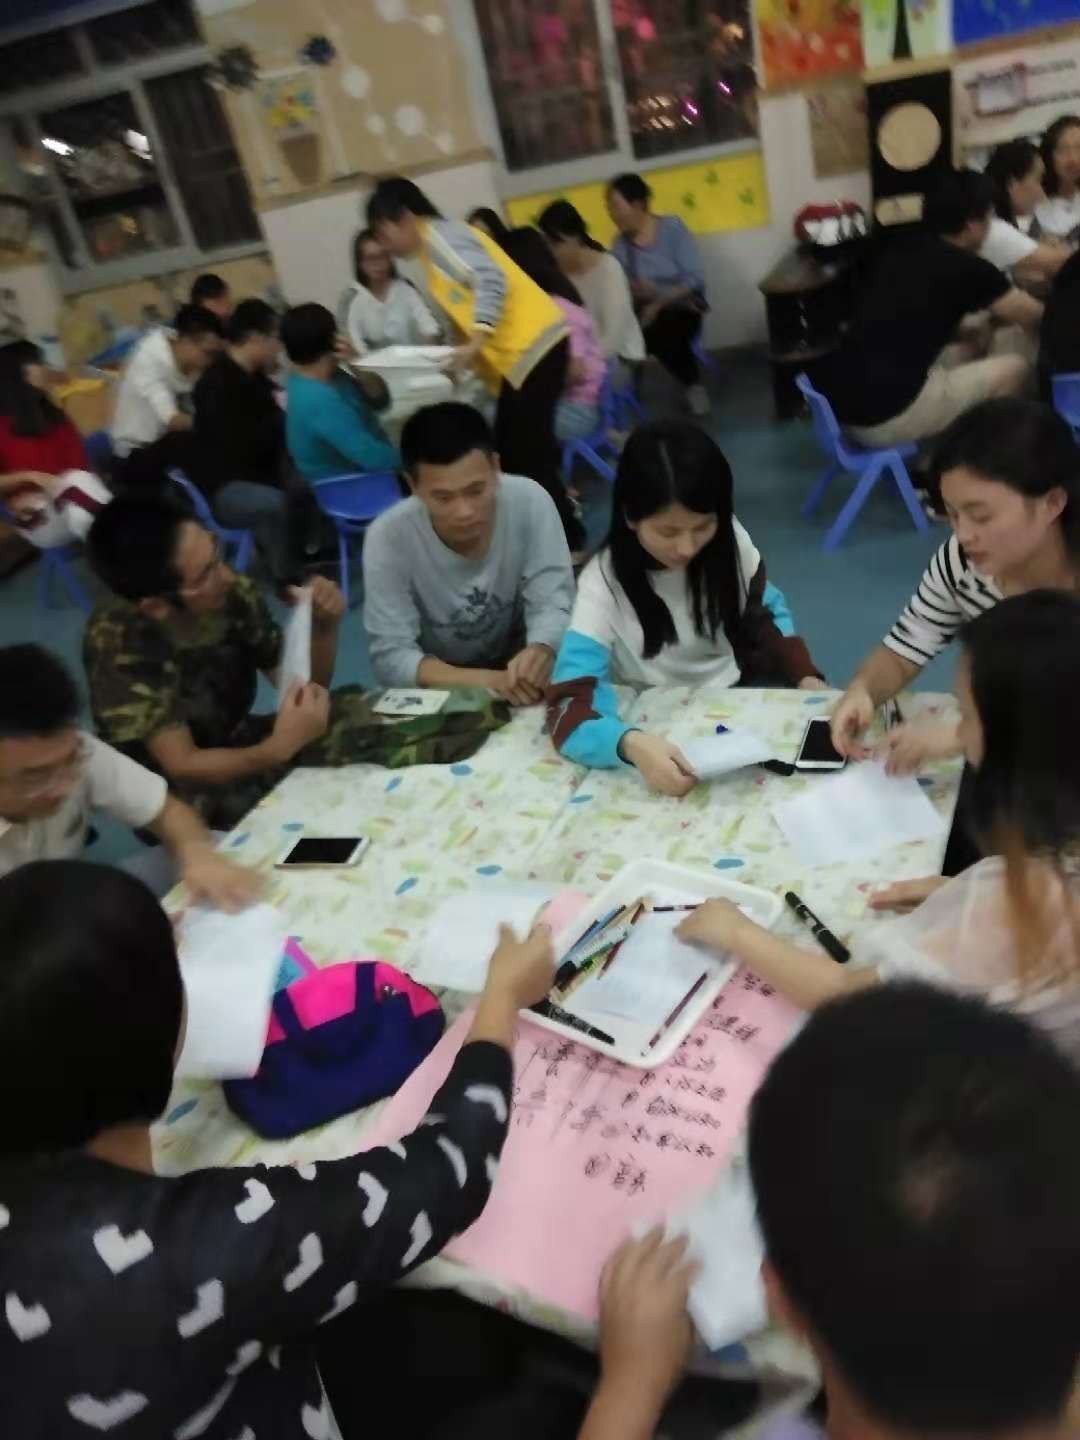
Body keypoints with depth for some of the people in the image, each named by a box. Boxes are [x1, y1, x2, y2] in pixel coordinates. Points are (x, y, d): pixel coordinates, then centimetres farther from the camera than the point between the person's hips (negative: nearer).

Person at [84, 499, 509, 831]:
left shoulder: (232, 595, -17)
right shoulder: (118, 643, -28)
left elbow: (305, 687, -6)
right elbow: (182, 767, -26)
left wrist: (324, 627, -24)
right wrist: (278, 749, -38)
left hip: (241, 745, 5)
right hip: (188, 794, -5)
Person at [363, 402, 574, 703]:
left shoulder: (529, 502, -19)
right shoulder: (388, 538, -23)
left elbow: (554, 605, -19)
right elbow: (391, 657, -24)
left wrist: (541, 652, -43)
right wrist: (489, 681, -38)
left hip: (516, 664, 2)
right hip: (439, 688, -1)